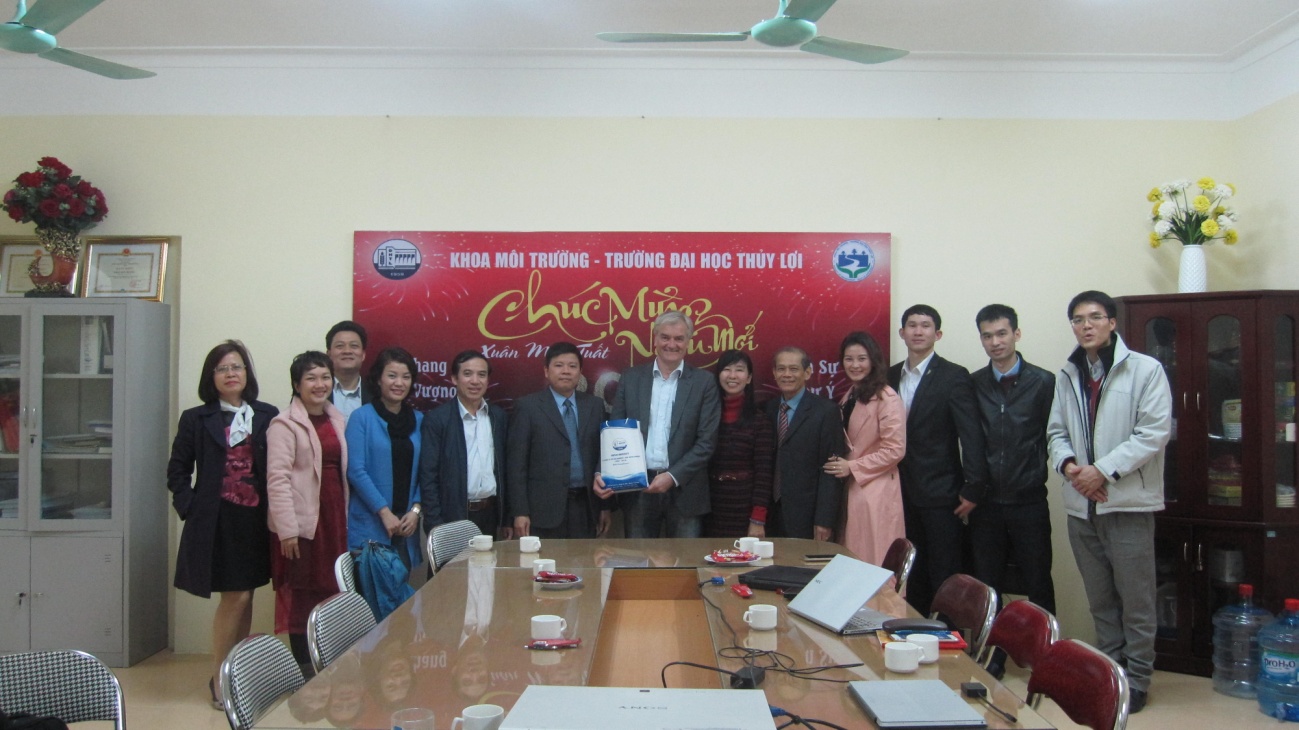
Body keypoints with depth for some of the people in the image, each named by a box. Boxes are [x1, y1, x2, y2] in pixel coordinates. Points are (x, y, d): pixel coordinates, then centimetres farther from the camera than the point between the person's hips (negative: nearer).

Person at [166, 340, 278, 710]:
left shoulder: (268, 416, 4)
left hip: (256, 519, 2)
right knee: (235, 597, -5)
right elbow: (178, 470, 6)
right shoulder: (196, 419, 3)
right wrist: (189, 507, -5)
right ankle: (219, 679, 11)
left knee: (245, 596, 10)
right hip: (217, 520, -2)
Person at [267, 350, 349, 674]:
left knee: (330, 591, 9)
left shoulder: (336, 419, 13)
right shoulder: (285, 424, -7)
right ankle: (303, 668, 11)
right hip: (301, 521, -6)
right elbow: (277, 478, -13)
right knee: (300, 594, 1)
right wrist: (286, 529, -18)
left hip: (333, 517, 6)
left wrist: (344, 518, 11)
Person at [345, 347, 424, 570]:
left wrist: (415, 510, -5)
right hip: (370, 524, -4)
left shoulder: (418, 420, 9)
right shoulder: (362, 417, -3)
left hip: (407, 524, 4)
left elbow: (423, 472, 9)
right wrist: (385, 512, -12)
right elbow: (356, 471, -8)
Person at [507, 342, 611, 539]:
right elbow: (516, 462, -3)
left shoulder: (594, 405, 10)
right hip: (545, 508, -3)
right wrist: (520, 512, -8)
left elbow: (602, 456, 11)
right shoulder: (527, 406, 0)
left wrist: (605, 506, 9)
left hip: (585, 507, 3)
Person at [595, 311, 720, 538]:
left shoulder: (703, 383, 1)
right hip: (637, 489, 1)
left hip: (683, 490, -1)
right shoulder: (631, 378, 7)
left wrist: (673, 476, -13)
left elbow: (706, 442, -4)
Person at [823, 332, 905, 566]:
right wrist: (840, 464, 5)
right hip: (850, 488, 8)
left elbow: (895, 449, -15)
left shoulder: (886, 398, -11)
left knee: (873, 562, -2)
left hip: (875, 490, -8)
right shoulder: (849, 396, 14)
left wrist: (852, 467, -14)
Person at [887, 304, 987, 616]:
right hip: (905, 493, 5)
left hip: (941, 493, -5)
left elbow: (971, 435, -11)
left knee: (946, 579, 0)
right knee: (913, 577, 12)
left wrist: (972, 490, -15)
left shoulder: (954, 376, -7)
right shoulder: (892, 376, 9)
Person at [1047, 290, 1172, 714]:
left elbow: (1155, 432, -12)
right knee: (1099, 596, 14)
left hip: (1128, 501, -5)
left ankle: (1136, 680, 15)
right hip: (1081, 503, 5)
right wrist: (1069, 464, -8)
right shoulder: (1067, 376, 12)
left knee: (1135, 597, 2)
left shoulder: (1145, 370, -5)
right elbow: (1056, 432, 13)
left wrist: (1104, 470, -16)